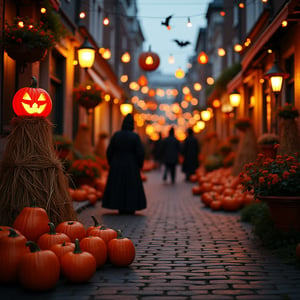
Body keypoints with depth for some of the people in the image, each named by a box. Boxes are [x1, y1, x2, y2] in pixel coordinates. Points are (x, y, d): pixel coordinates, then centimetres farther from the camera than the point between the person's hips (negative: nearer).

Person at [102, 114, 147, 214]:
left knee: (117, 186, 10)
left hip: (116, 166, 2)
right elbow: (140, 152, -12)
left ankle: (120, 208, 12)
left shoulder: (116, 135, -3)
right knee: (131, 186, 7)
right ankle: (130, 208, 8)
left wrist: (111, 164, 11)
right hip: (130, 166, -2)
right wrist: (139, 166, 2)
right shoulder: (135, 136, -10)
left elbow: (109, 151, -1)